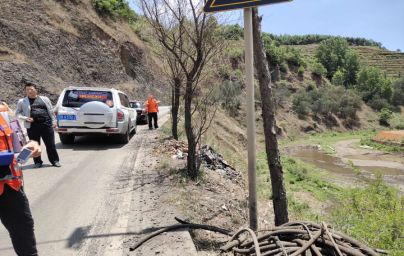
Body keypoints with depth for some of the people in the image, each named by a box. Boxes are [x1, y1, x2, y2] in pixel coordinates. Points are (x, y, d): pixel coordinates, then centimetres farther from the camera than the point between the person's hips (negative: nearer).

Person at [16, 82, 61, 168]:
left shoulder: (44, 99, 11)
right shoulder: (22, 102, 9)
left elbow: (51, 111, 13)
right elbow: (17, 113, 13)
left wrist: (54, 121, 7)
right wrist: (25, 118, -4)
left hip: (47, 124, 0)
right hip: (32, 126, 0)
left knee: (51, 144, 2)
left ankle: (55, 160, 13)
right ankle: (38, 162, 20)